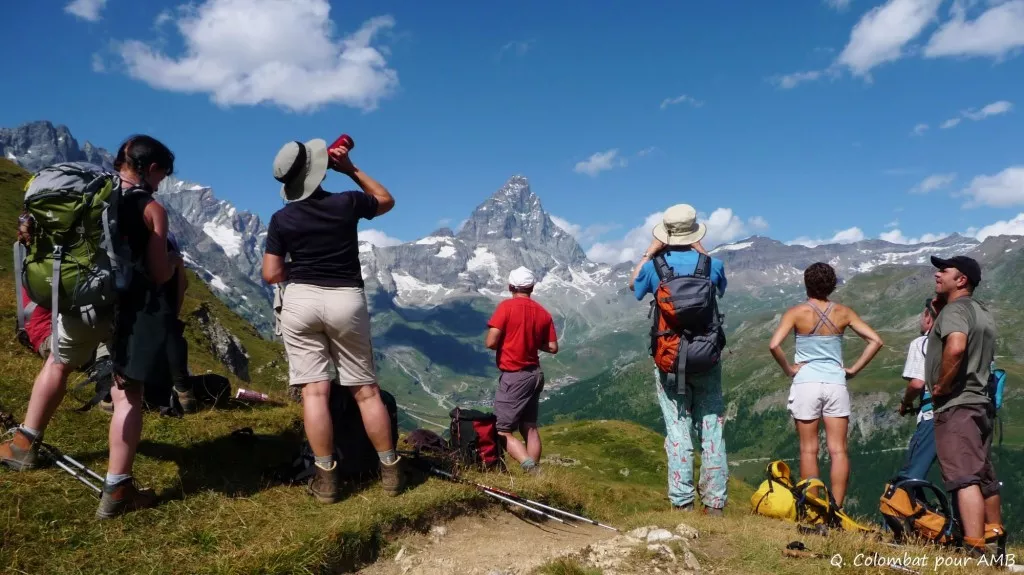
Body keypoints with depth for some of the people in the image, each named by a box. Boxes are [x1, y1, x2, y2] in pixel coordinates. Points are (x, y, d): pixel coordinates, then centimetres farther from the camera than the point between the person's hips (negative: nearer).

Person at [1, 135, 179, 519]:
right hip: (128, 311, -4)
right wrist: (174, 261, 10)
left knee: (57, 364, 31)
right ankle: (116, 491, 5)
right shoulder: (152, 210, -8)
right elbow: (160, 275, -9)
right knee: (128, 394, 4)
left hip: (80, 302, 4)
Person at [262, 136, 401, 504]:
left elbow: (271, 275, 0)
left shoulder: (281, 219, -1)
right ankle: (390, 470, 13)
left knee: (314, 390, 1)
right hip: (346, 300, 0)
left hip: (301, 301, 0)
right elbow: (386, 200, 17)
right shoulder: (347, 203, -3)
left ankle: (327, 478, 2)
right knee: (366, 389, 7)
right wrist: (351, 169, 15)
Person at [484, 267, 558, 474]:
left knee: (503, 430, -2)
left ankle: (529, 466, -21)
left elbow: (491, 342, -17)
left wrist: (506, 342, 5)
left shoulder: (506, 306, -12)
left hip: (514, 376, -6)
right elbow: (553, 348, 5)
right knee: (530, 427, 16)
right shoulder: (543, 312, 4)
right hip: (535, 374, 6)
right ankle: (535, 472, 17)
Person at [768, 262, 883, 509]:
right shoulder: (843, 312, 3)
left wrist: (788, 369, -3)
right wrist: (853, 369, 4)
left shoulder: (796, 312, -5)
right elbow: (875, 341, 1)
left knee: (808, 449, 5)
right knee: (838, 450, 4)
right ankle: (836, 508, 4)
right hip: (836, 384, 2)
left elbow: (774, 345, -18)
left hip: (806, 384, -2)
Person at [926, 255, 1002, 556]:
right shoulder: (982, 313, 19)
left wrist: (941, 385, -19)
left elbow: (955, 347, -31)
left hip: (956, 405, -10)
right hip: (980, 402, 10)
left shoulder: (954, 309, -12)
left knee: (964, 478, -14)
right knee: (985, 476, 17)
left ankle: (975, 549, -18)